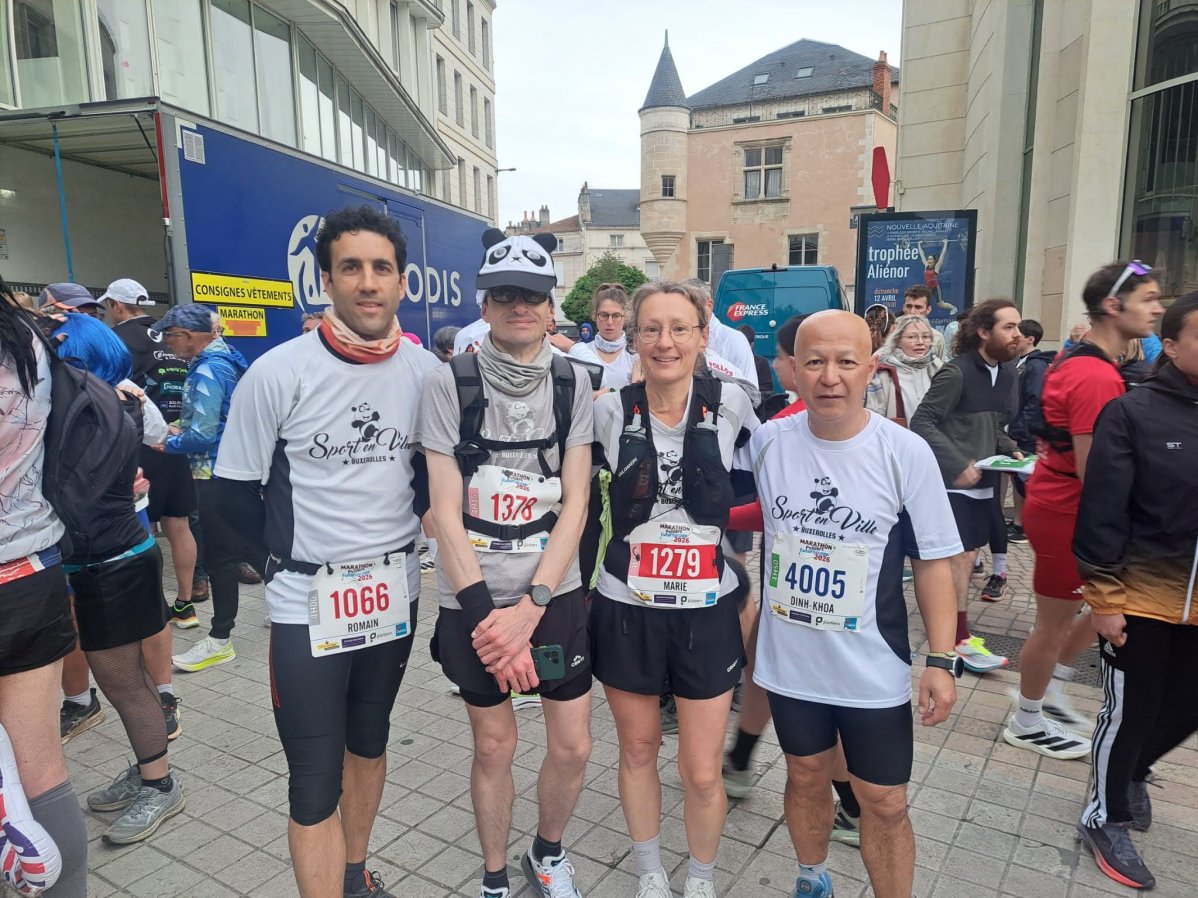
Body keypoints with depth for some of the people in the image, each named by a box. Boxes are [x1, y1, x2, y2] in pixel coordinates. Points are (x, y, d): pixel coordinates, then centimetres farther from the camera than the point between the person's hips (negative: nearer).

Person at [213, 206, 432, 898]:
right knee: (315, 783, 3)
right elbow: (236, 490, -6)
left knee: (369, 743, 23)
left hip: (395, 593, 4)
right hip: (309, 603, -4)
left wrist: (406, 522, 0)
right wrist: (296, 552, -3)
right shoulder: (279, 373, -15)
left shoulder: (425, 371, -4)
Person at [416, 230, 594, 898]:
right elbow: (446, 511, -9)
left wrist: (531, 604, -13)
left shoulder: (572, 384, -1)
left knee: (573, 747, 9)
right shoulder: (449, 384, -7)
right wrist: (484, 611, -15)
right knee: (494, 747, 12)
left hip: (555, 594, 2)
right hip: (474, 599, -1)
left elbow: (575, 503, -4)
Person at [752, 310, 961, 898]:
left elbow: (933, 561, -7)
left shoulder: (906, 453, -13)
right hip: (789, 661, 2)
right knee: (805, 777, 22)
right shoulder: (767, 442, -9)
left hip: (875, 671, -2)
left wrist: (942, 660, -9)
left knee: (884, 804, 10)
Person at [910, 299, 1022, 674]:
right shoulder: (957, 372, -14)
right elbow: (922, 422, -18)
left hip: (984, 482, 8)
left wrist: (1011, 450, 1)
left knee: (965, 555, 14)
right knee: (960, 557, -4)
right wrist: (958, 465, -22)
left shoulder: (1007, 374, 9)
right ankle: (961, 638, 6)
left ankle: (949, 624, 27)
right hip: (954, 482, -8)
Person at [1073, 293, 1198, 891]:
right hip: (1141, 596, -5)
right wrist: (1103, 599, -13)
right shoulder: (1132, 413, -13)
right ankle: (1104, 818, 29)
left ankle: (1132, 770, 46)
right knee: (1129, 709, 8)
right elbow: (1102, 512, -13)